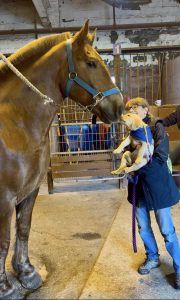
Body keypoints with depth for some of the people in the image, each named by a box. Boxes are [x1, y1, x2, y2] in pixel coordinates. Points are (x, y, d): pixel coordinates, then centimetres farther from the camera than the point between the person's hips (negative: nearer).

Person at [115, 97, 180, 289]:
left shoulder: (157, 127, -12)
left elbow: (160, 158, -20)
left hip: (157, 186, -5)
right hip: (138, 186, 6)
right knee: (143, 228, 19)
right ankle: (152, 258, 43)